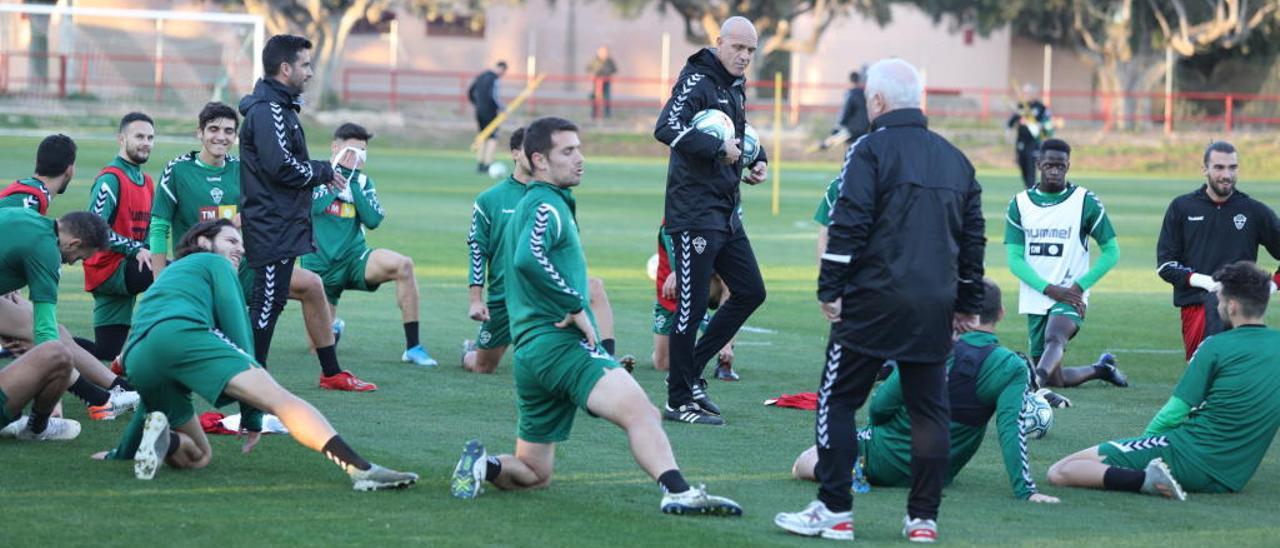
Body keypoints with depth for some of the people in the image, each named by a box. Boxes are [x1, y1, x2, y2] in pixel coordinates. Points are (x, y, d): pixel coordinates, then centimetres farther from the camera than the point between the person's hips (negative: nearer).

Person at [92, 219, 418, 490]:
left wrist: (122, 451, 48)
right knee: (280, 398, -18)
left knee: (198, 457, 22)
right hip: (181, 334, -7)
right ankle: (360, 469, -37)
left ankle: (164, 437, -12)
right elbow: (237, 332, 11)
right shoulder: (213, 263, 24)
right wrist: (252, 416, 9)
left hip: (137, 362, 7)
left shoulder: (166, 276, 43)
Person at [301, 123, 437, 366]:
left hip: (354, 258, 2)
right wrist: (339, 172, -16)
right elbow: (315, 207, -24)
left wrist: (353, 180, -10)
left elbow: (373, 220, -9)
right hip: (320, 267, -2)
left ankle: (413, 347, -24)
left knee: (404, 265, -29)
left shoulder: (363, 182, 8)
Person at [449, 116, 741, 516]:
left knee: (534, 475, 18)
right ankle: (678, 492, -52)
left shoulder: (529, 206, 26)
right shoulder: (548, 205, -5)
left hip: (529, 353, 10)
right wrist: (575, 308, -20)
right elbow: (528, 258, -25)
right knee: (640, 409, -31)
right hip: (562, 344, -10)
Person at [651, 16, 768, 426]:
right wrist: (718, 148, -27)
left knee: (751, 292, 12)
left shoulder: (735, 87, 15)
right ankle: (679, 401, 3)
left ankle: (690, 372, 20)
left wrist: (757, 158, 12)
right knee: (692, 304, -5)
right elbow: (667, 128, -28)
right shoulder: (697, 81, -13)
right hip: (694, 212, -9)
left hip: (726, 214, 9)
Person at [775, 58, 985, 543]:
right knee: (929, 409, 9)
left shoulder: (871, 150, -5)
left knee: (837, 401, 3)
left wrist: (829, 289, -7)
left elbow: (848, 226, -12)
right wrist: (968, 304, 24)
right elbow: (973, 237, 19)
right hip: (936, 308, 6)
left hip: (874, 302, -6)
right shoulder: (955, 159, 15)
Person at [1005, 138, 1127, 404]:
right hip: (1035, 299, 4)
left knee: (1054, 338, -36)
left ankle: (1035, 383, -62)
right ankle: (1100, 368, 37)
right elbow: (1014, 258, 0)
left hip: (1070, 296, -4)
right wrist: (1050, 289, -14)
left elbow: (1111, 252, 2)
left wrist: (1079, 286, -11)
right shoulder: (1019, 204, 6)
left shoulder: (1086, 202, 0)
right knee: (1055, 379, 8)